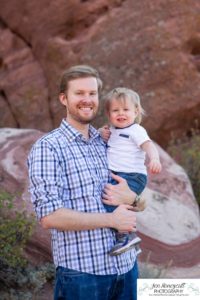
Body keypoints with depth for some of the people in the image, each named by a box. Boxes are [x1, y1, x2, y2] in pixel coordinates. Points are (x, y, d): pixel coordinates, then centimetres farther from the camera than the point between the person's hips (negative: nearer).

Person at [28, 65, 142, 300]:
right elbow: (49, 216, -18)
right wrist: (111, 220, -15)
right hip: (81, 272, -5)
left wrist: (130, 198, -8)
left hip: (126, 265, 6)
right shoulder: (48, 148, -8)